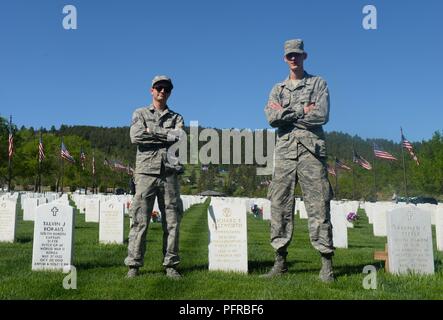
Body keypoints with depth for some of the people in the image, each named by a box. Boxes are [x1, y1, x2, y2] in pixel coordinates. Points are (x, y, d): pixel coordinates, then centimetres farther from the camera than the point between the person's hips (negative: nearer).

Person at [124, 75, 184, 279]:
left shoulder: (176, 118, 18)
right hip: (146, 172, -2)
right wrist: (167, 136, -5)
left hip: (169, 174, 2)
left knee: (172, 222, 2)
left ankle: (171, 265, 10)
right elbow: (136, 136, -7)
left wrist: (152, 130, -6)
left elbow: (180, 136, -5)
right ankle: (133, 265, 3)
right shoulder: (140, 114, 14)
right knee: (140, 221, -3)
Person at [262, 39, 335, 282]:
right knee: (280, 205, 1)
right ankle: (280, 260, 9)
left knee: (318, 206, -5)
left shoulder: (318, 83, 11)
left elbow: (321, 115, -6)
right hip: (284, 151, 3)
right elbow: (271, 118, -1)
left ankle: (326, 263, -1)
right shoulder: (278, 89, 18)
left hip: (311, 150, -3)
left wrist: (286, 112, -4)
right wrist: (302, 110, -8)